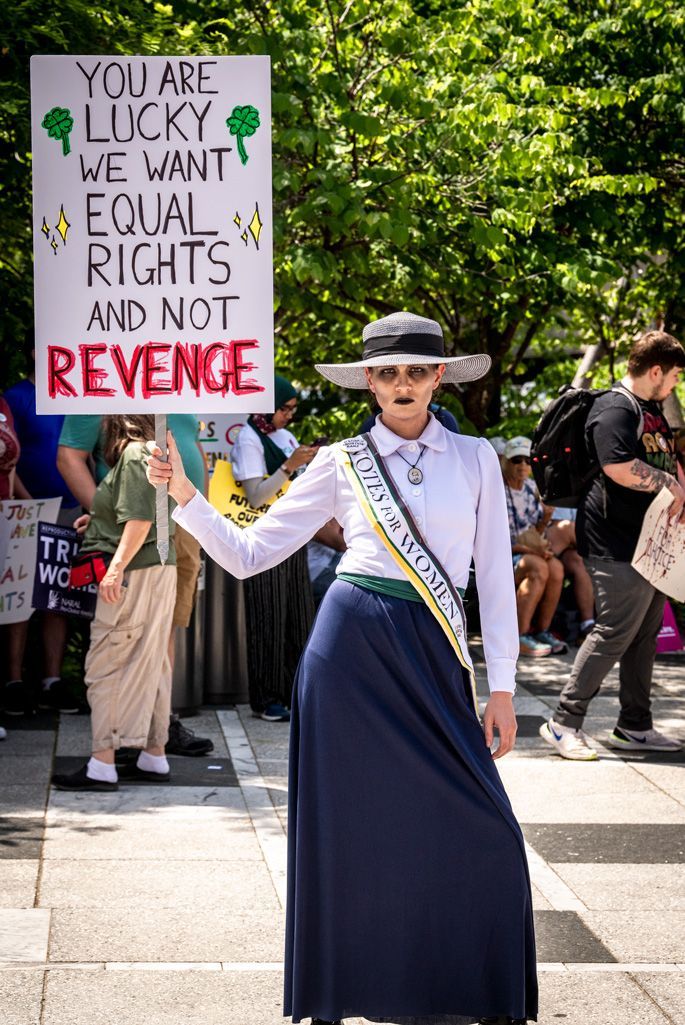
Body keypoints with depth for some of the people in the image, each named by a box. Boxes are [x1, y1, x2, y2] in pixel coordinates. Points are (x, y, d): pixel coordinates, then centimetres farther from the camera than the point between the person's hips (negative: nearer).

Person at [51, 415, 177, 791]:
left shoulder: (133, 454, -14)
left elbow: (140, 520, -22)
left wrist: (116, 568, -23)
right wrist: (98, 518, 22)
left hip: (134, 572, -10)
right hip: (159, 568, 10)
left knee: (106, 666, -6)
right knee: (150, 664, 14)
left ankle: (102, 766, -6)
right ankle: (154, 757, 20)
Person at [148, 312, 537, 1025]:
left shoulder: (474, 459, 8)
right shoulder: (341, 464, 5)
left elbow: (495, 577, 8)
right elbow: (247, 554, 6)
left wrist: (502, 686, 3)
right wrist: (185, 495, -8)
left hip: (433, 654, 1)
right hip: (351, 644, -1)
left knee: (481, 833, -4)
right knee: (350, 824, 3)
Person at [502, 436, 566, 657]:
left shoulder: (531, 488, 11)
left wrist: (547, 515, -4)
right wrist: (528, 550, -21)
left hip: (526, 553, 6)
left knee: (556, 568, -23)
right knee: (538, 567, -31)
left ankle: (542, 630, -15)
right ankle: (519, 636, -29)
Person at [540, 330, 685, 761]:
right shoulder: (615, 410, -14)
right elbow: (619, 467, -27)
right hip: (619, 543, -10)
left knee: (645, 634, 12)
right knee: (615, 633, -9)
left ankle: (635, 726, 20)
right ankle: (565, 723, -2)